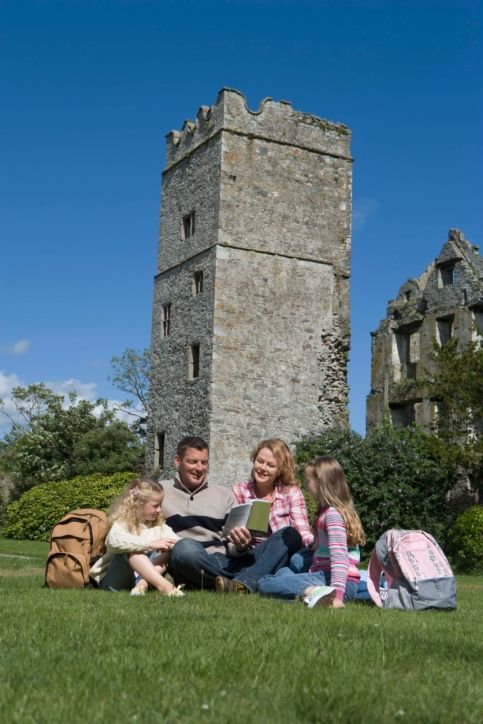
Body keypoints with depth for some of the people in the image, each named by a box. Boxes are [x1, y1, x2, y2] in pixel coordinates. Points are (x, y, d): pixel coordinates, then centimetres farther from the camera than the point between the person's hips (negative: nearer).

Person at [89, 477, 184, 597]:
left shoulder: (158, 525, 9)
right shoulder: (123, 523, -11)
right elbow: (115, 540, -34)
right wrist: (151, 544, -40)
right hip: (114, 580, -5)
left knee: (168, 551, -17)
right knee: (130, 549, -33)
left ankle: (143, 583, -38)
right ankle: (163, 585, -45)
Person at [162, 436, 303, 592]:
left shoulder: (225, 494, 21)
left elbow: (232, 546, 14)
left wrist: (241, 546, -10)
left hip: (229, 563, 4)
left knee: (290, 535, -14)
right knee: (185, 547, -40)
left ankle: (241, 584, -39)